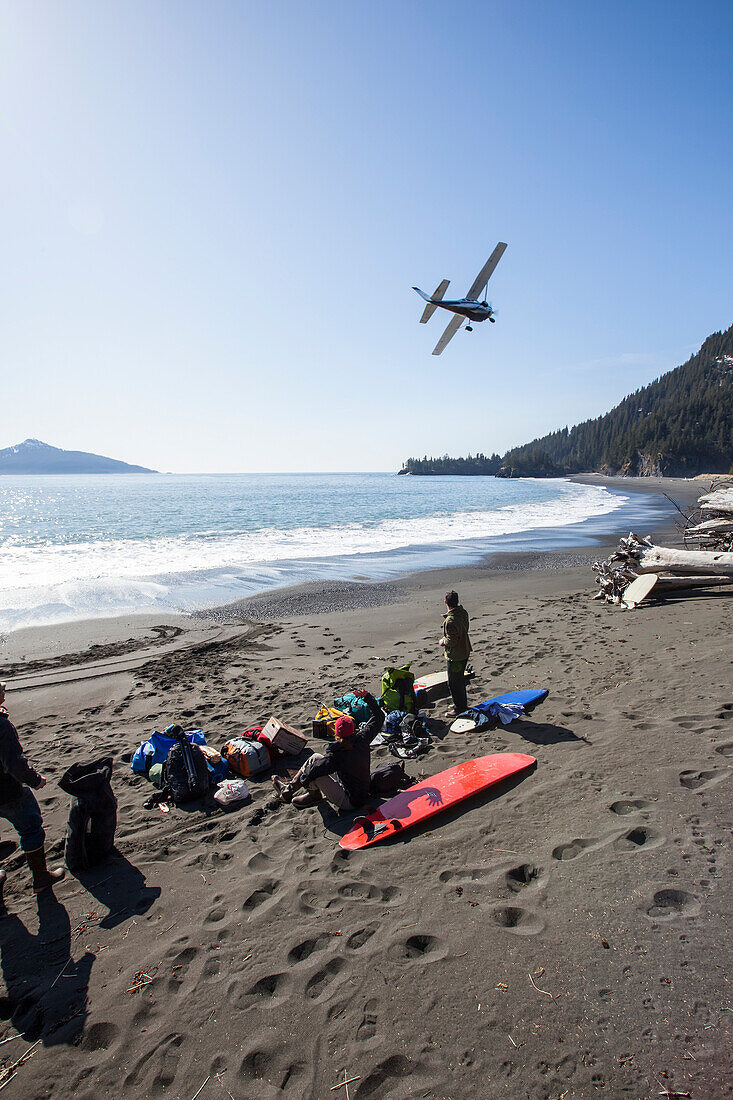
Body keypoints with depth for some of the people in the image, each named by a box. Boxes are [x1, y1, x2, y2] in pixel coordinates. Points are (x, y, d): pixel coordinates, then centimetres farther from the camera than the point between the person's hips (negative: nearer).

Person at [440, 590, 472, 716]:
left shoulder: (450, 621, -30)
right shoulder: (463, 612, -2)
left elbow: (451, 641, -28)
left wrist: (443, 642, -7)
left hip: (455, 656, -9)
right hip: (465, 651, 9)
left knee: (454, 682, 6)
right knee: (460, 678, 24)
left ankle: (460, 708, 17)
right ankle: (462, 704, 38)